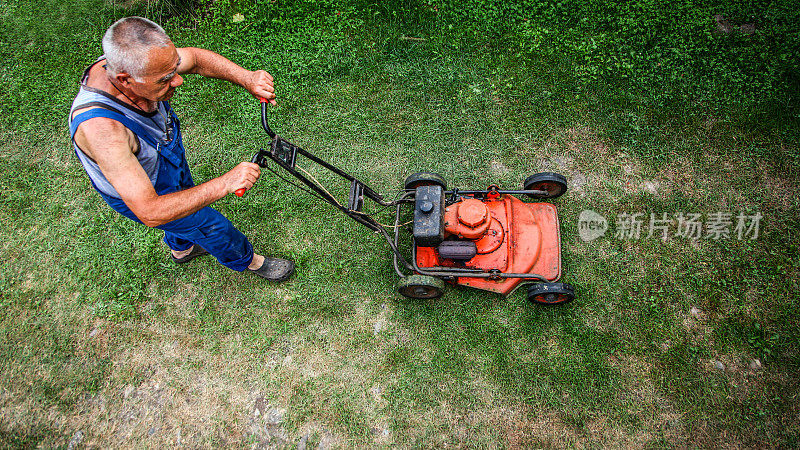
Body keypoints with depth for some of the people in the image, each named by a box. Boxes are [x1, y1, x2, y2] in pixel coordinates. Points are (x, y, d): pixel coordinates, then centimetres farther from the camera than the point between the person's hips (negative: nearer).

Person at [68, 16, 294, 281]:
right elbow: (150, 212, -46)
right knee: (210, 225, 11)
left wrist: (247, 78, -27)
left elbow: (195, 58, -11)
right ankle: (246, 260, 43)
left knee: (187, 203, 32)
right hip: (136, 193, -6)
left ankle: (181, 249, 65)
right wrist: (224, 184, -49)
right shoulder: (99, 128, -48)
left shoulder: (130, 62, -29)